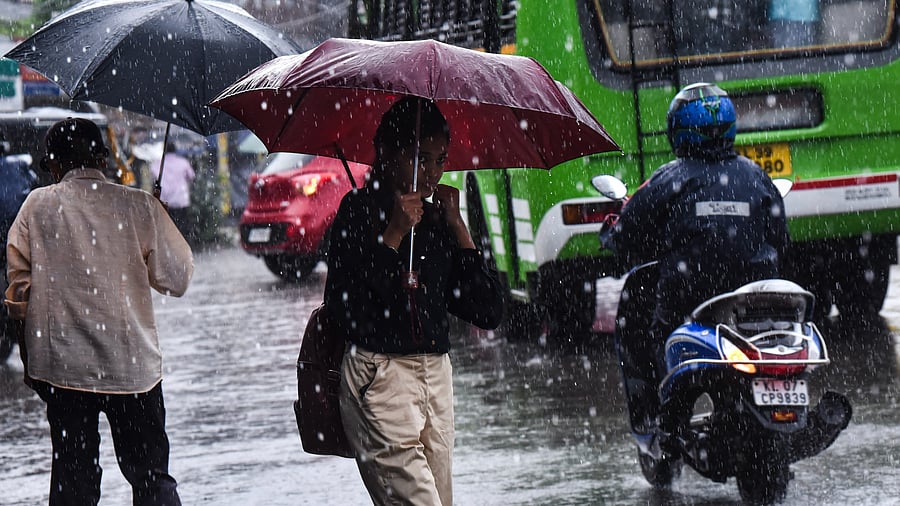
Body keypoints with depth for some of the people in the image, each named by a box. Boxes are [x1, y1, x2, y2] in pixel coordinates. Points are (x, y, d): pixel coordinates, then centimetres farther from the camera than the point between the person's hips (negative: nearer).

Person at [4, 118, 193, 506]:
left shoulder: (37, 206, -2)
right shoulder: (139, 207, -5)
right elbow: (176, 279, -2)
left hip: (60, 363, 1)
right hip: (132, 364, -1)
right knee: (151, 475, 7)